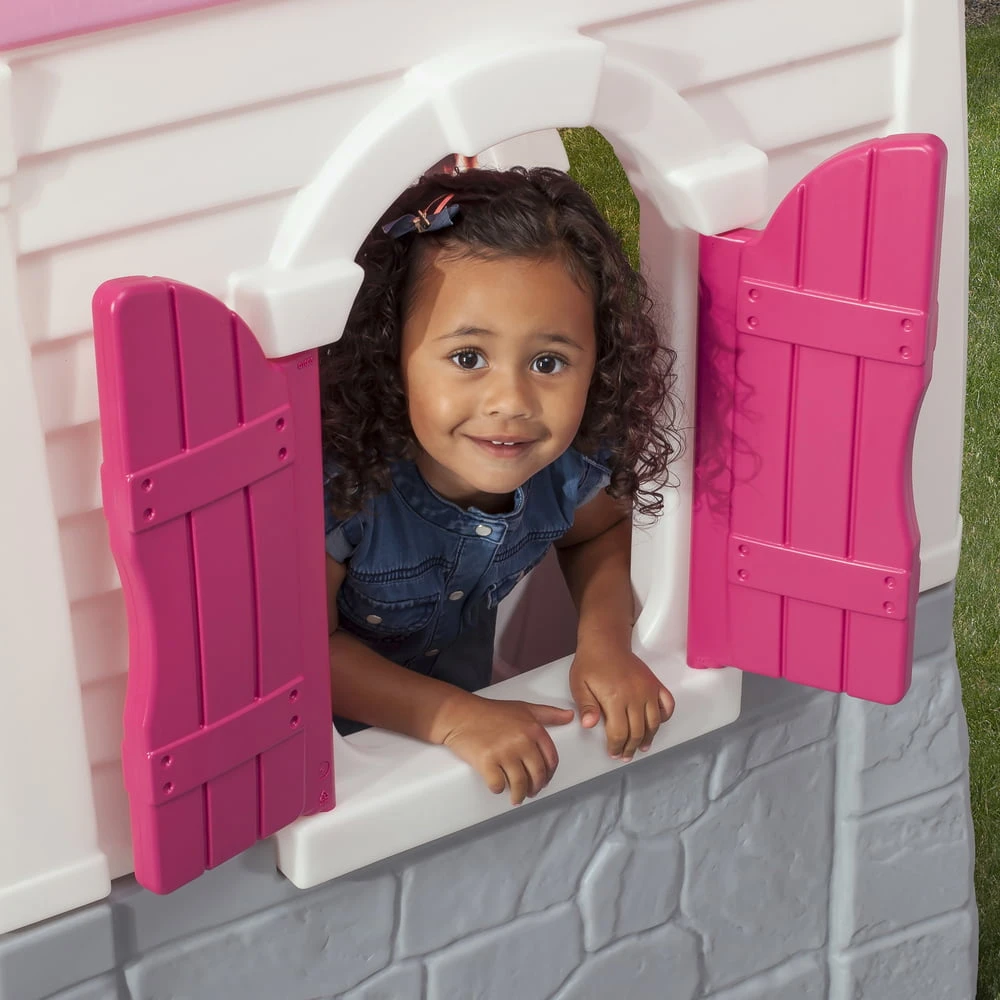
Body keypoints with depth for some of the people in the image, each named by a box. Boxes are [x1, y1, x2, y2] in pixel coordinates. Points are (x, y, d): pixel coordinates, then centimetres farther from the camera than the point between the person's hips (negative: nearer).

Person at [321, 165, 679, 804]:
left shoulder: (573, 457, -21)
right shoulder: (341, 479, -36)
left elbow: (599, 534, 3)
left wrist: (607, 643, -15)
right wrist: (454, 718, -32)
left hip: (460, 675, 5)